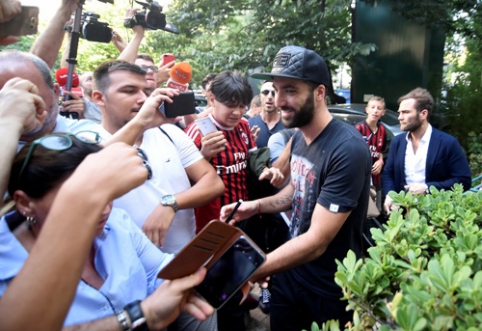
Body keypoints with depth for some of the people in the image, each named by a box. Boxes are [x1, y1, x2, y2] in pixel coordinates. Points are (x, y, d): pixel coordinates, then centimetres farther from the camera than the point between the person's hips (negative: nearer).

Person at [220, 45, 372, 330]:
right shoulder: (299, 136, -2)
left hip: (329, 289, -6)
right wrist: (258, 205, -3)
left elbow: (317, 241, -29)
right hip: (290, 272, 7)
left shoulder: (348, 149, -28)